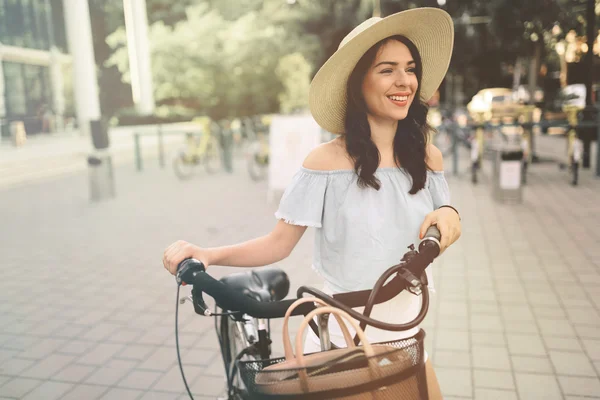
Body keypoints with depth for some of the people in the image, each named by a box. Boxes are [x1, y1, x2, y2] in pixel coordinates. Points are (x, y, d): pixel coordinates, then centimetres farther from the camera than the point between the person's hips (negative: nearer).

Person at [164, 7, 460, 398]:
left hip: (403, 331, 4)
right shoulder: (328, 160, -14)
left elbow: (441, 235, 9)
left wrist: (449, 214, -14)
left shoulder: (428, 157, -3)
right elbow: (280, 243, -13)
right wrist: (208, 255, -28)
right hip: (340, 334, -4)